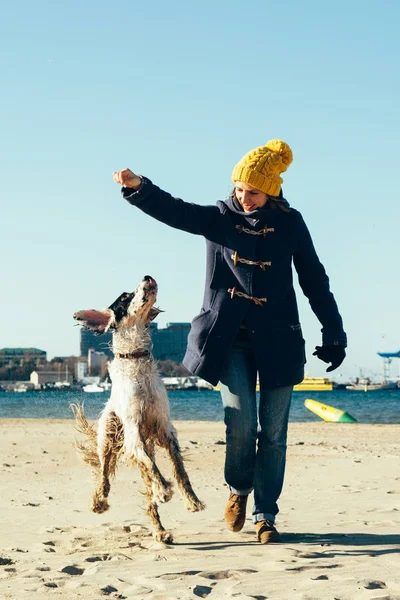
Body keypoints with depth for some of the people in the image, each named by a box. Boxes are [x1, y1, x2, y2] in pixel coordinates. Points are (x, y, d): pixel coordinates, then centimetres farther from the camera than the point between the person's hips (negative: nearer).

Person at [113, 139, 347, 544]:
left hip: (277, 340, 1)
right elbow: (174, 210, -15)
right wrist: (138, 187, -34)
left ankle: (265, 516, 13)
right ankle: (239, 489, 17)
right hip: (230, 338, 0)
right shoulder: (219, 218, 2)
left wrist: (334, 334, 6)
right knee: (241, 423, -12)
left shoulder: (289, 223, 2)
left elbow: (314, 281, 8)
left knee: (273, 432, 1)